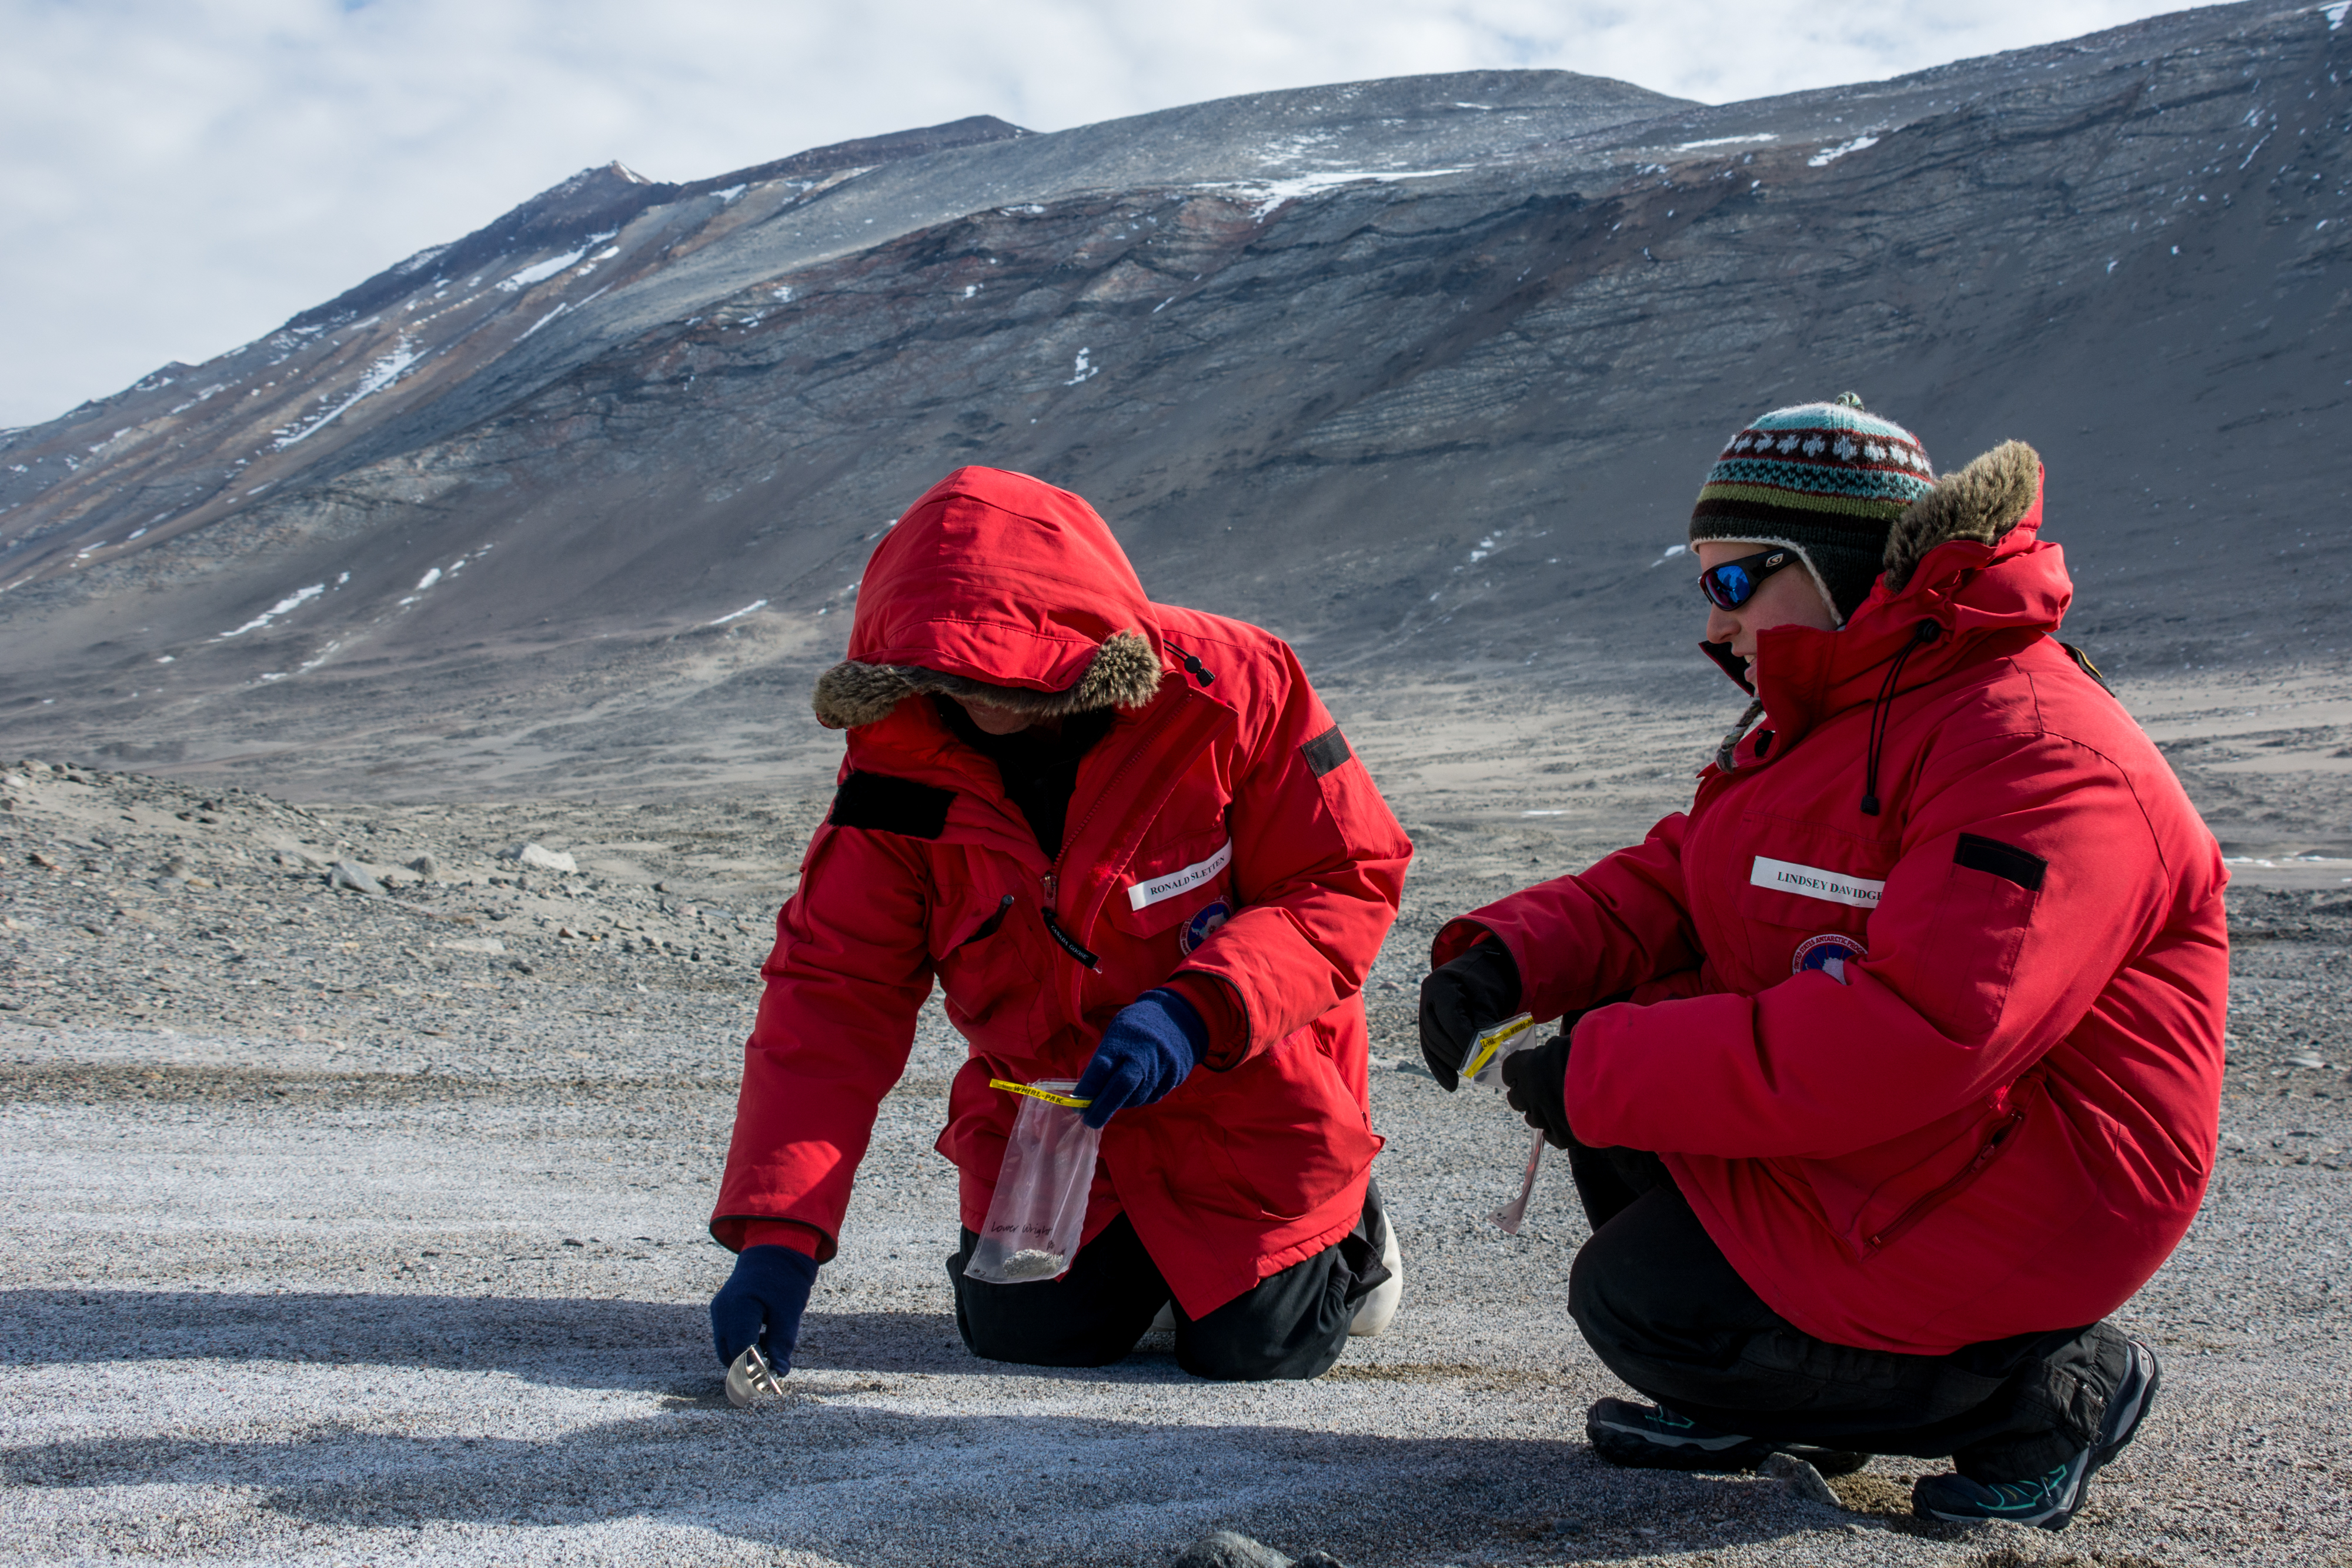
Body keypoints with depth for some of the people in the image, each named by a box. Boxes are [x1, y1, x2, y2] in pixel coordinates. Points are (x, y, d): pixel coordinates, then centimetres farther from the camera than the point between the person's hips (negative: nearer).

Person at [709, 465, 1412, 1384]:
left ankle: (1341, 1233, 34)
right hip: (1040, 1102, 3)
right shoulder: (902, 757, -17)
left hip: (1242, 1095, -3)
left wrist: (1196, 1012, -35)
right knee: (1024, 1334, 2)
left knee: (1254, 1352, 0)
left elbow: (1346, 888, -18)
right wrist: (776, 1235, -26)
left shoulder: (1232, 692, -26)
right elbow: (834, 991, -17)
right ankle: (1139, 1253, 35)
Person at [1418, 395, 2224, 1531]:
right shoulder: (1816, 723, 11)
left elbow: (1913, 1038, -32)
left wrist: (1609, 1074, -27)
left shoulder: (2035, 753, -24)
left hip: (2013, 1199, -10)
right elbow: (1666, 886, 10)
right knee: (1606, 1034, 5)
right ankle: (1756, 1404, 12)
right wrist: (1507, 958, -11)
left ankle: (2041, 1385, -2)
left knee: (1637, 1300, -11)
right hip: (1862, 1127, 10)